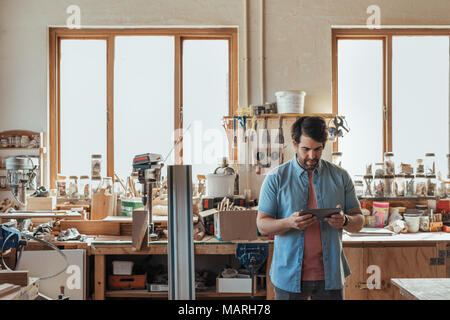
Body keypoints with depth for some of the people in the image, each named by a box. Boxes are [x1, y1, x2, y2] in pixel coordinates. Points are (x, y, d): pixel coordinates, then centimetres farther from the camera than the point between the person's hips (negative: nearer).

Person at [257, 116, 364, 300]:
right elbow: (262, 225, -4)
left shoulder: (340, 177, 5)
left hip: (330, 276, 2)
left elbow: (359, 221, 7)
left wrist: (345, 221, -16)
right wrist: (289, 223, -24)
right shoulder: (275, 178, -1)